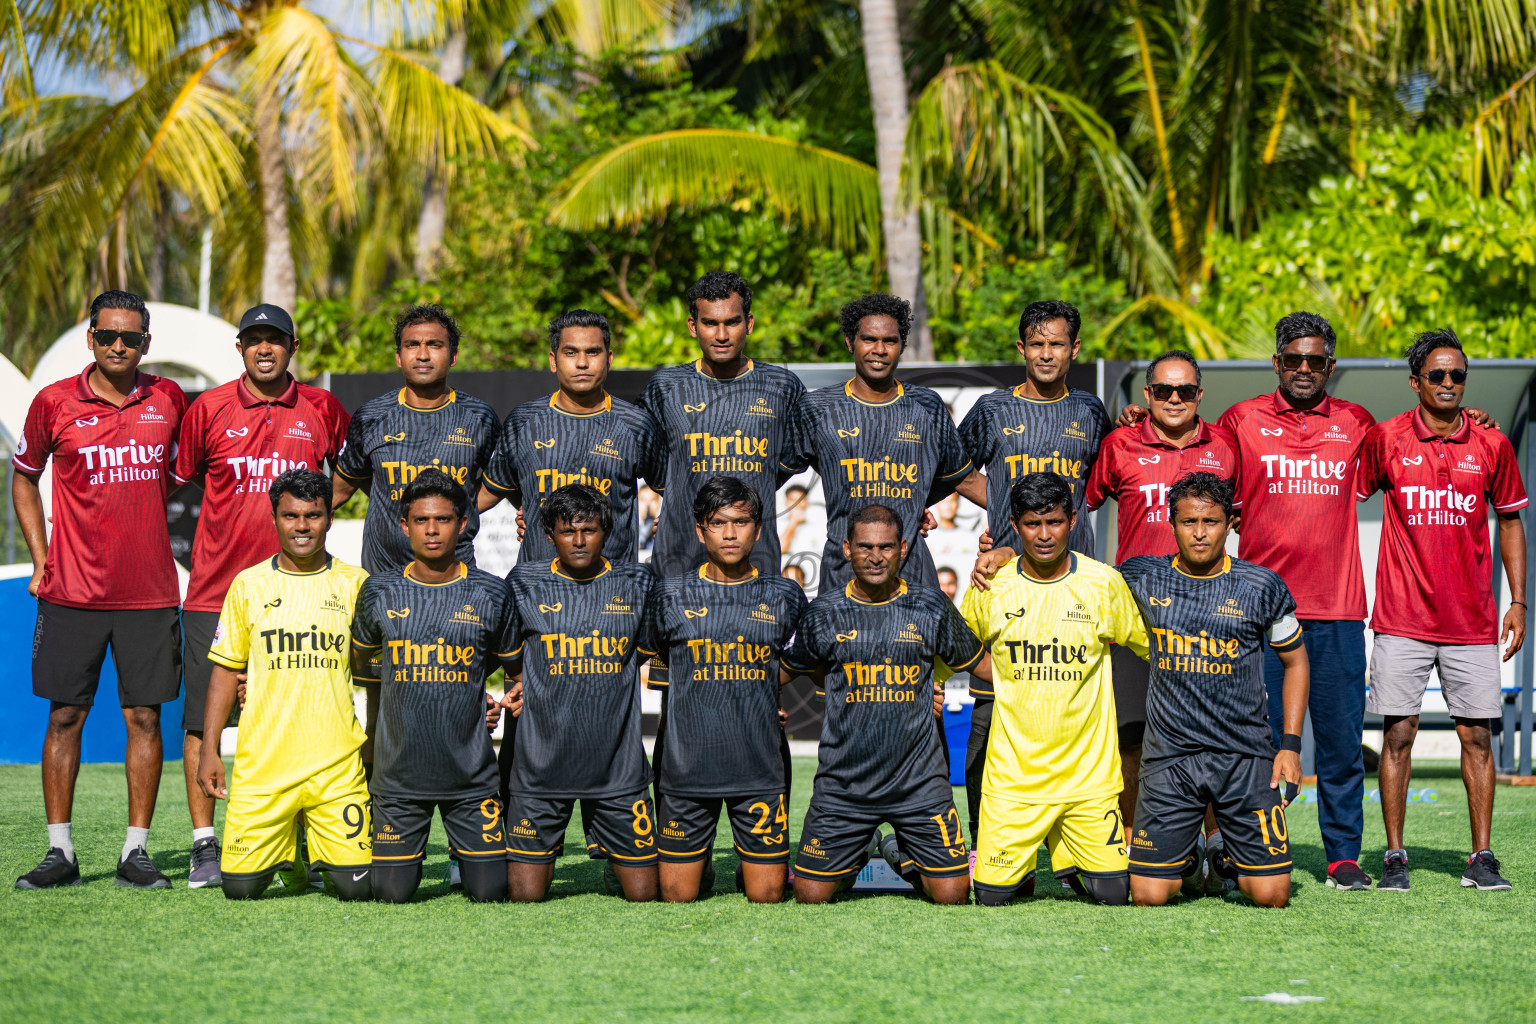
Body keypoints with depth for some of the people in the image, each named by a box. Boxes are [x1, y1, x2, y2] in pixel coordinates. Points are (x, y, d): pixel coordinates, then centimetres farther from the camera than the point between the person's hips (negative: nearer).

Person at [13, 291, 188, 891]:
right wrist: (41, 559, 6)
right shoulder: (55, 402, -1)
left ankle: (135, 853, 8)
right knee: (65, 716, 2)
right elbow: (23, 477, 12)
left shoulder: (168, 400, 4)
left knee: (145, 717, 2)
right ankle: (60, 852, 9)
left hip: (150, 590, 1)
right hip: (71, 590, -1)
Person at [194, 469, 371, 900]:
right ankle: (285, 856, 28)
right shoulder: (248, 585, 6)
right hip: (262, 763, 0)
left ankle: (325, 854, 25)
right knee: (240, 885, -5)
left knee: (356, 885, -9)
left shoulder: (356, 584, 5)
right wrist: (209, 749, 4)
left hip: (338, 765, 0)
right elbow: (226, 670, 10)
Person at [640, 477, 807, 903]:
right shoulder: (669, 595, 2)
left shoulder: (785, 596, 4)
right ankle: (702, 868, 30)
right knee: (677, 897, 1)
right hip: (688, 767, 0)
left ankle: (749, 868, 30)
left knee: (766, 896, 1)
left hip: (760, 769, 0)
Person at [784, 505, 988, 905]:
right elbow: (798, 666, 19)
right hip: (843, 780, 0)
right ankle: (858, 854, 31)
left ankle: (903, 854, 27)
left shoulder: (931, 608, 1)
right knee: (810, 894, -2)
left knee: (952, 894, -6)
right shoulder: (824, 613, 1)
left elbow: (978, 662, 12)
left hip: (918, 779, 0)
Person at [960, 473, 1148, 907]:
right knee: (991, 895, -5)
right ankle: (1023, 864, 29)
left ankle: (1071, 861, 27)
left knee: (1114, 894, -6)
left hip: (1088, 769, 0)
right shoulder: (991, 588, -1)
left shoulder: (1104, 583, -3)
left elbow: (1153, 648, 10)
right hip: (1012, 770, 0)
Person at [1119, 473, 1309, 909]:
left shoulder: (1262, 587, -1)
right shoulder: (1142, 578, 2)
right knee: (1149, 894, -6)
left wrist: (1290, 744, 2)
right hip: (1169, 755, 1)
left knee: (1271, 894, -7)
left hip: (1245, 756, -1)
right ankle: (1184, 857, 29)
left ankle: (1233, 857, 29)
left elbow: (1295, 661, 11)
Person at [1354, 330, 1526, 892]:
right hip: (1402, 618, -1)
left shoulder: (1491, 445, 5)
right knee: (1397, 732, -1)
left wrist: (1518, 602, 8)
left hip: (1472, 622, 1)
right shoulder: (1385, 439, 0)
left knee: (1476, 734, 1)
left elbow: (1510, 522, 13)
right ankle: (1394, 855, 6)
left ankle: (1482, 857, 6)